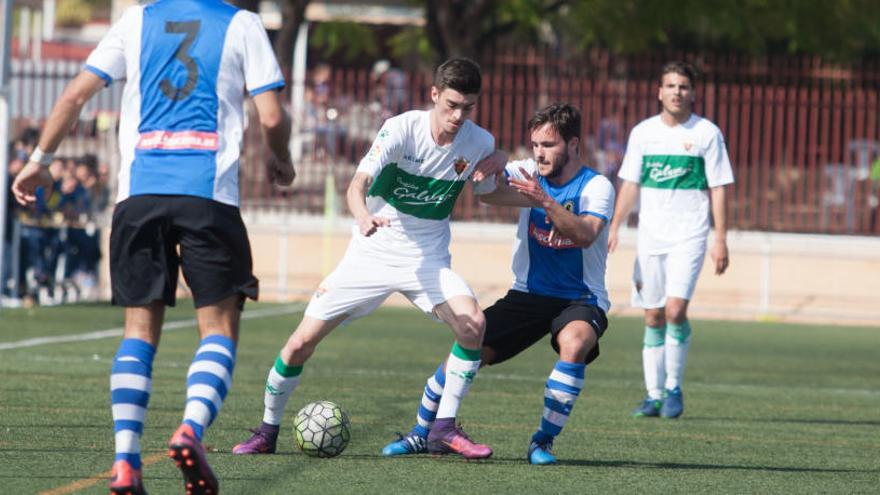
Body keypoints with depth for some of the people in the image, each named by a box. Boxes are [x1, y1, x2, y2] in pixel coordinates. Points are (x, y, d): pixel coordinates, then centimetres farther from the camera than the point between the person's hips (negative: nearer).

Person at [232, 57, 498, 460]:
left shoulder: (480, 143, -7)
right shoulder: (402, 129, -17)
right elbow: (358, 184, -31)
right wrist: (364, 217, -50)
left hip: (427, 260, 2)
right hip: (371, 255, -2)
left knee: (472, 324, -26)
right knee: (301, 343, -6)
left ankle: (443, 431, -14)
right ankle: (268, 430, 18)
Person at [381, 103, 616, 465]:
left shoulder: (596, 187, -13)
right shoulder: (528, 174, -1)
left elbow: (585, 235, -31)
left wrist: (545, 202, -44)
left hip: (581, 300, -4)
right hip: (528, 295, 4)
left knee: (573, 344, -36)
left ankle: (543, 441, -20)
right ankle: (421, 433, 9)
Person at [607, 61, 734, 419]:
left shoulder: (707, 134, 0)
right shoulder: (643, 133, 8)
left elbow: (717, 188, 0)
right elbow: (630, 184, 13)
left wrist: (720, 239, -5)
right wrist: (614, 227, 3)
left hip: (689, 236, -3)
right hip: (650, 237, 3)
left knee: (675, 309, -17)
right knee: (653, 317, 4)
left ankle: (674, 388, -3)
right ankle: (654, 396, 10)